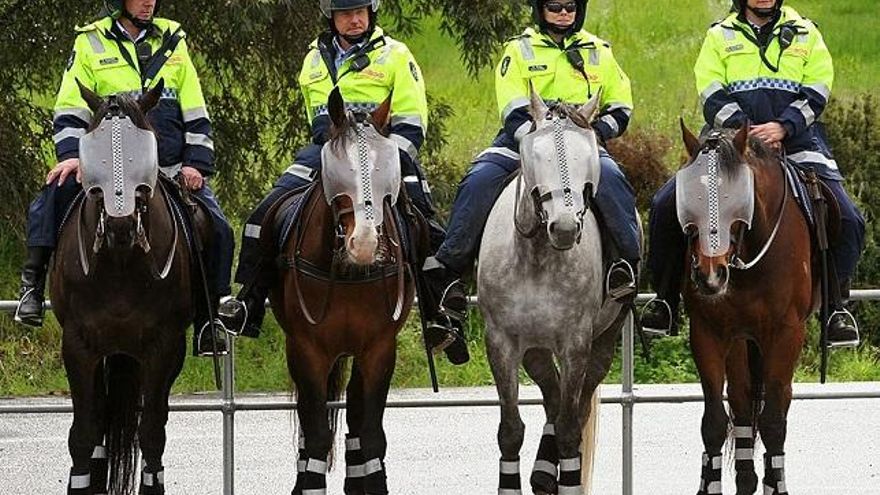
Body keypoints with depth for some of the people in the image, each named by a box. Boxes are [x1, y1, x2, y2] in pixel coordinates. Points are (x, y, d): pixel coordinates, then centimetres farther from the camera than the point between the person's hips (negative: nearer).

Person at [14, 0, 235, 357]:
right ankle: (33, 282, -20)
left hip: (170, 166, 3)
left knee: (217, 229, -9)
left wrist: (196, 163, 1)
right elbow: (70, 110, 3)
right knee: (57, 191, -30)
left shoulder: (172, 41, 13)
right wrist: (71, 154, -14)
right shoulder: (90, 43, 5)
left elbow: (195, 113, 12)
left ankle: (208, 320, 4)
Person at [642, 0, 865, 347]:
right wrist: (746, 131, -15)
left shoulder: (806, 34, 16)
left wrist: (783, 127, -14)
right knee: (666, 207, -15)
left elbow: (816, 92, 4)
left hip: (797, 142, 0)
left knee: (846, 220, -17)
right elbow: (711, 94, 2)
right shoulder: (719, 36, 15)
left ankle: (836, 306, 0)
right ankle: (666, 299, -1)